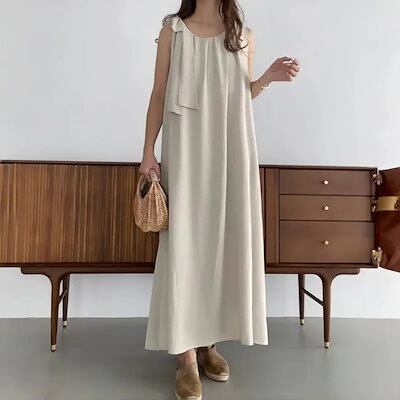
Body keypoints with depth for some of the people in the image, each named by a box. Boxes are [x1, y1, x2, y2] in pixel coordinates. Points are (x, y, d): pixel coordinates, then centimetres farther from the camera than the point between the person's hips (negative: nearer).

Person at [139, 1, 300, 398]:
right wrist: (148, 150, 0)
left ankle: (208, 341, 17)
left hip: (232, 149, 3)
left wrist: (268, 78, 0)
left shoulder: (243, 35, 16)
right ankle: (187, 355, 3)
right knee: (184, 240, -7)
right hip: (186, 148, -2)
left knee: (225, 238, 1)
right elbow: (159, 94, 7)